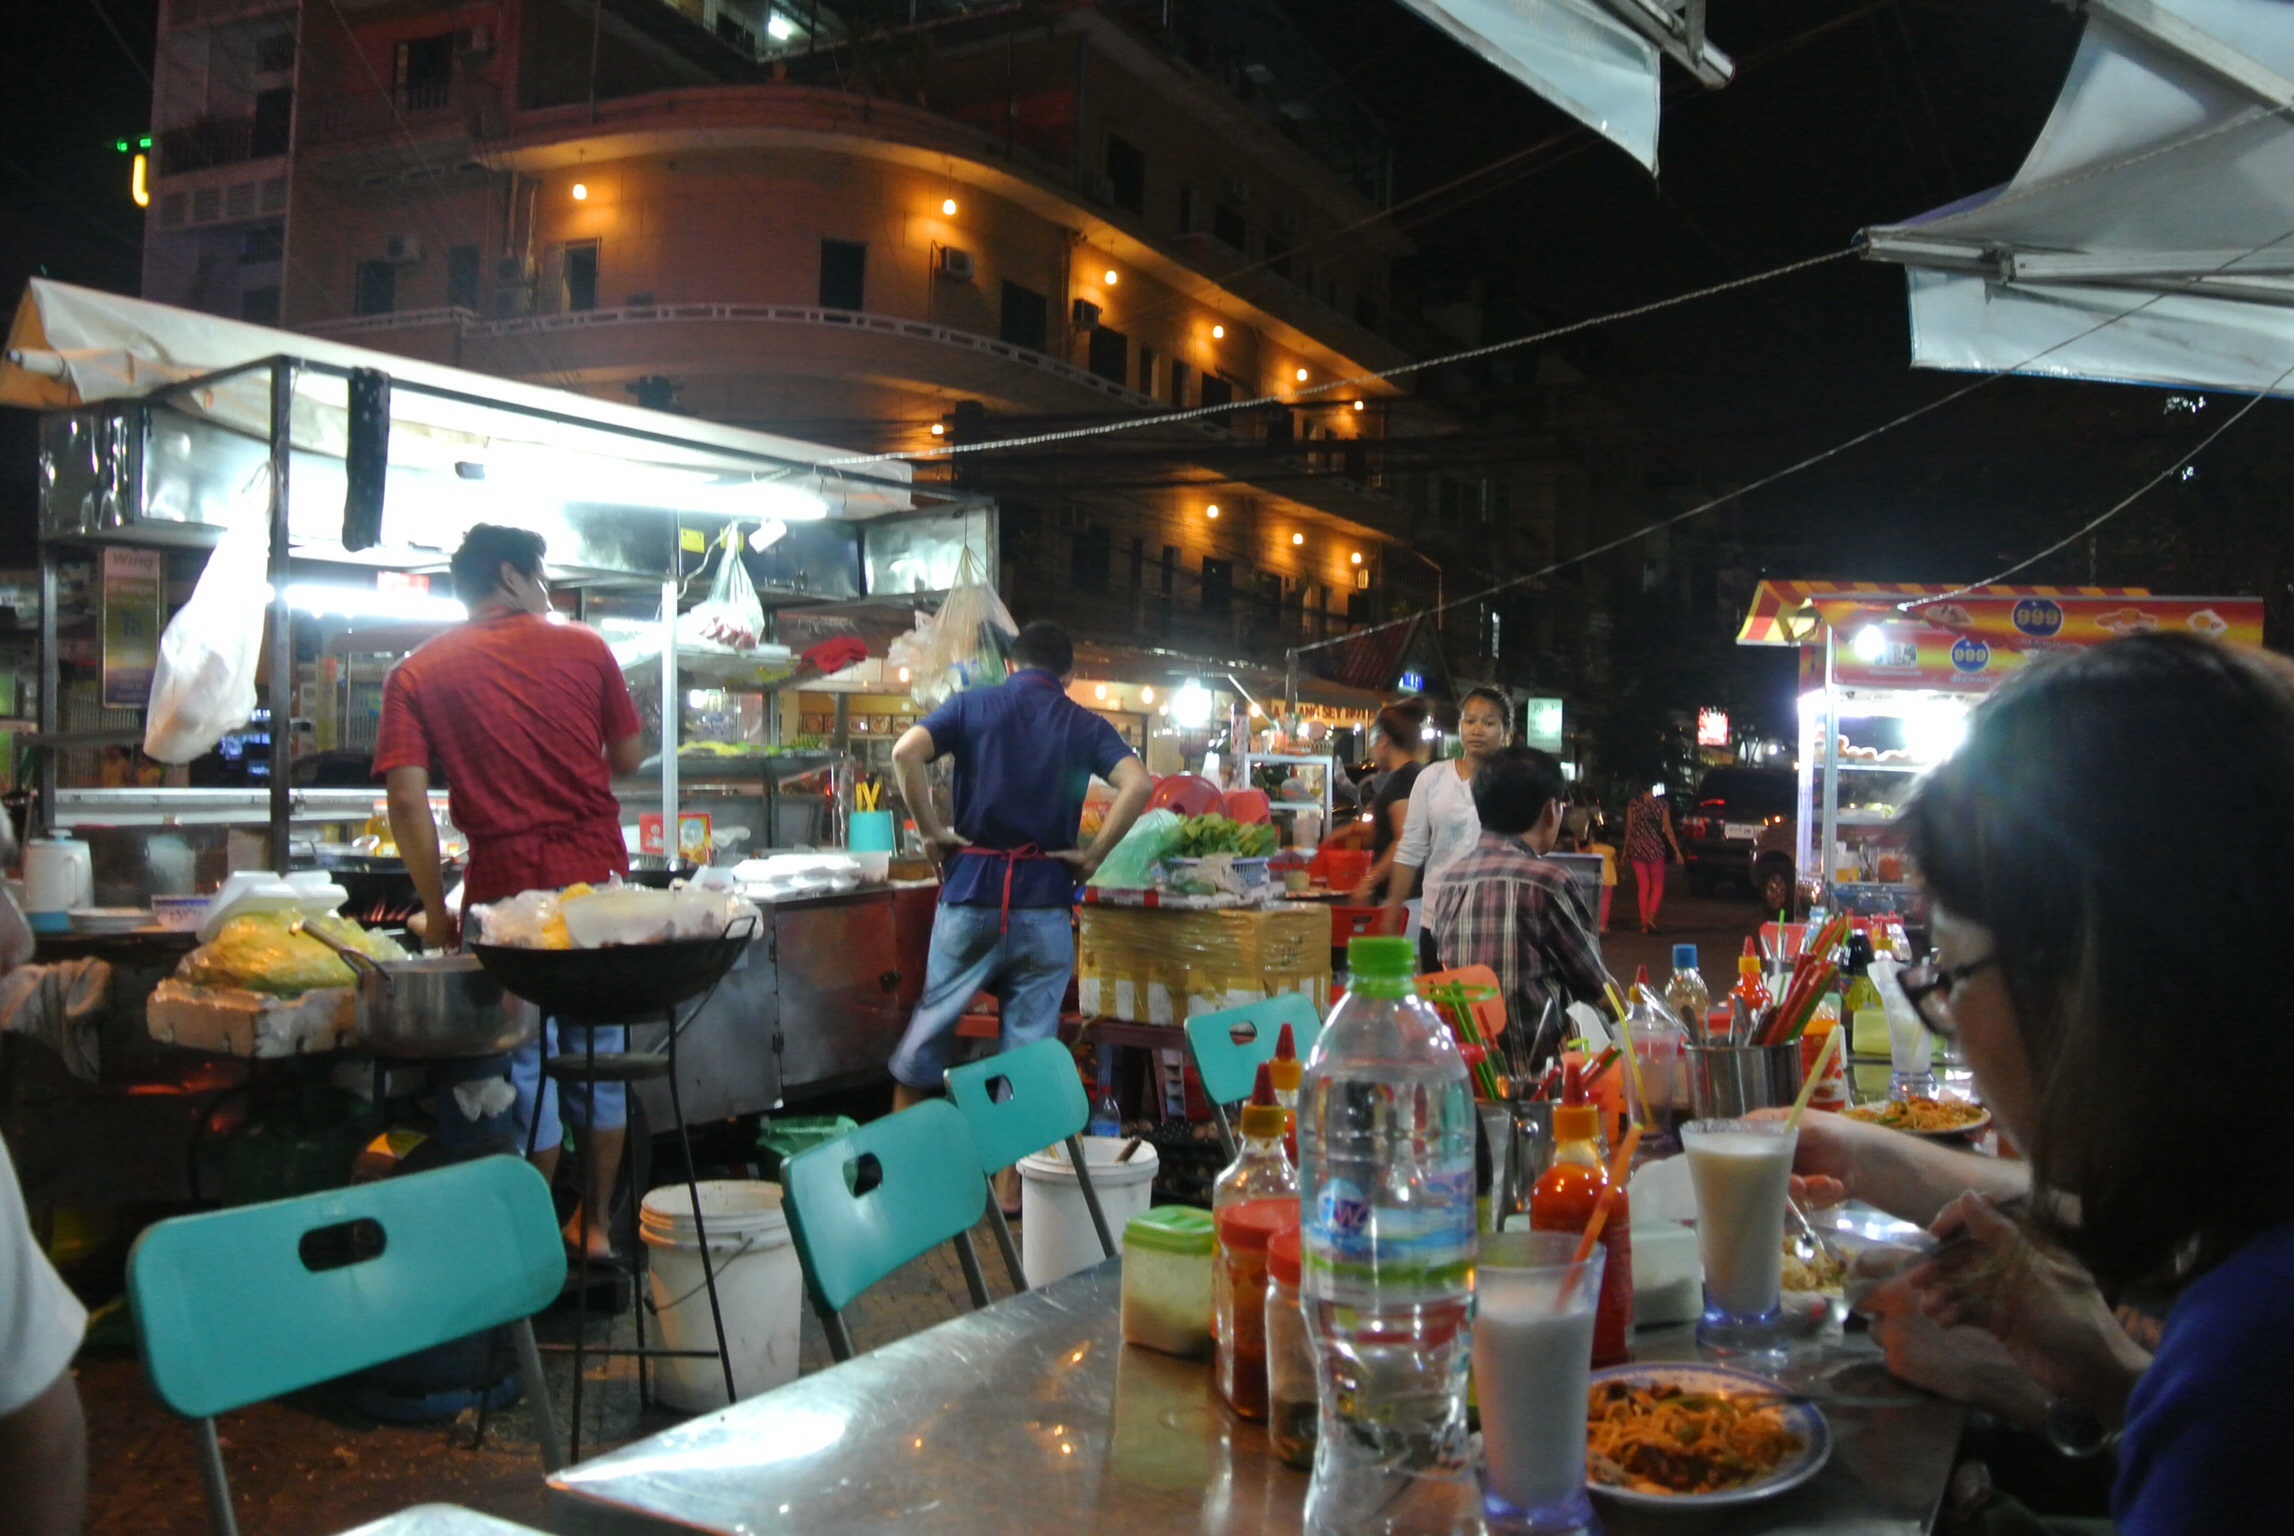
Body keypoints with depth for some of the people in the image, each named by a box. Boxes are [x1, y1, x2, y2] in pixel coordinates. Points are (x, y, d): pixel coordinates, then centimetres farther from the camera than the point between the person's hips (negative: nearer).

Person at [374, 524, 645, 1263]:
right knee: (601, 1051, 14)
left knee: (527, 1062, 8)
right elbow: (628, 758, 11)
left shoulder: (417, 674, 2)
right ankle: (595, 1225, 24)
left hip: (507, 887, -1)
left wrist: (436, 911, 0)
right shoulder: (584, 649, 4)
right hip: (600, 880, 2)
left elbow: (408, 798, -7)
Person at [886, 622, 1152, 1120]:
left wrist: (931, 831, -3)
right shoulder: (1085, 725, 6)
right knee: (1032, 1036, 6)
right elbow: (1138, 785, -9)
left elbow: (905, 751, -11)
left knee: (936, 1013, 13)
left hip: (971, 884, 0)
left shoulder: (973, 705, 5)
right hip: (1044, 894, 0)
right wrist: (1092, 855, -2)